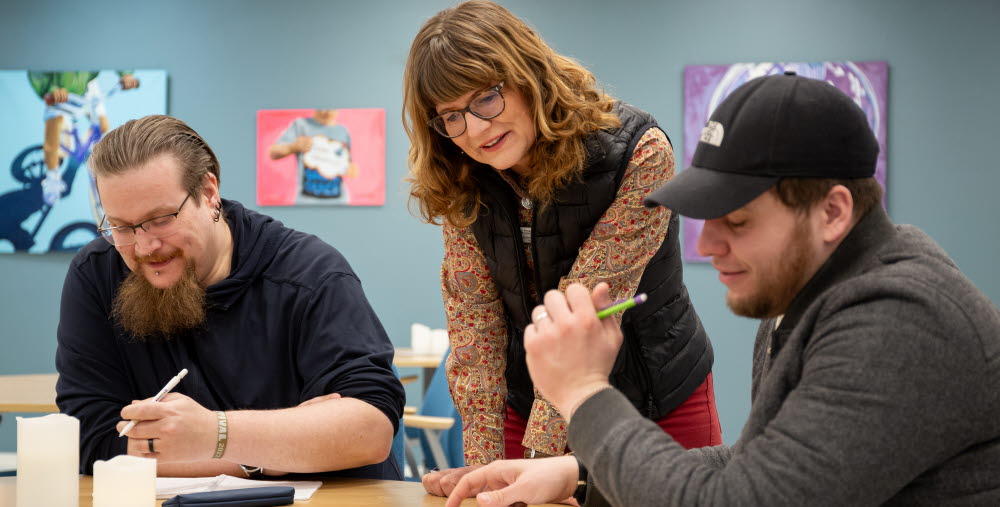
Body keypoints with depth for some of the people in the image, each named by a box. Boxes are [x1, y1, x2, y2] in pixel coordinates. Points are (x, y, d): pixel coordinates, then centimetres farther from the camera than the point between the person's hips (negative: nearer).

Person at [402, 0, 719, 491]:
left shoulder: (640, 153, -23)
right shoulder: (461, 183, -9)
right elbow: (474, 317, -9)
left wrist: (537, 455, -28)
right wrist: (483, 461, -17)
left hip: (659, 404, -3)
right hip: (533, 405, 3)